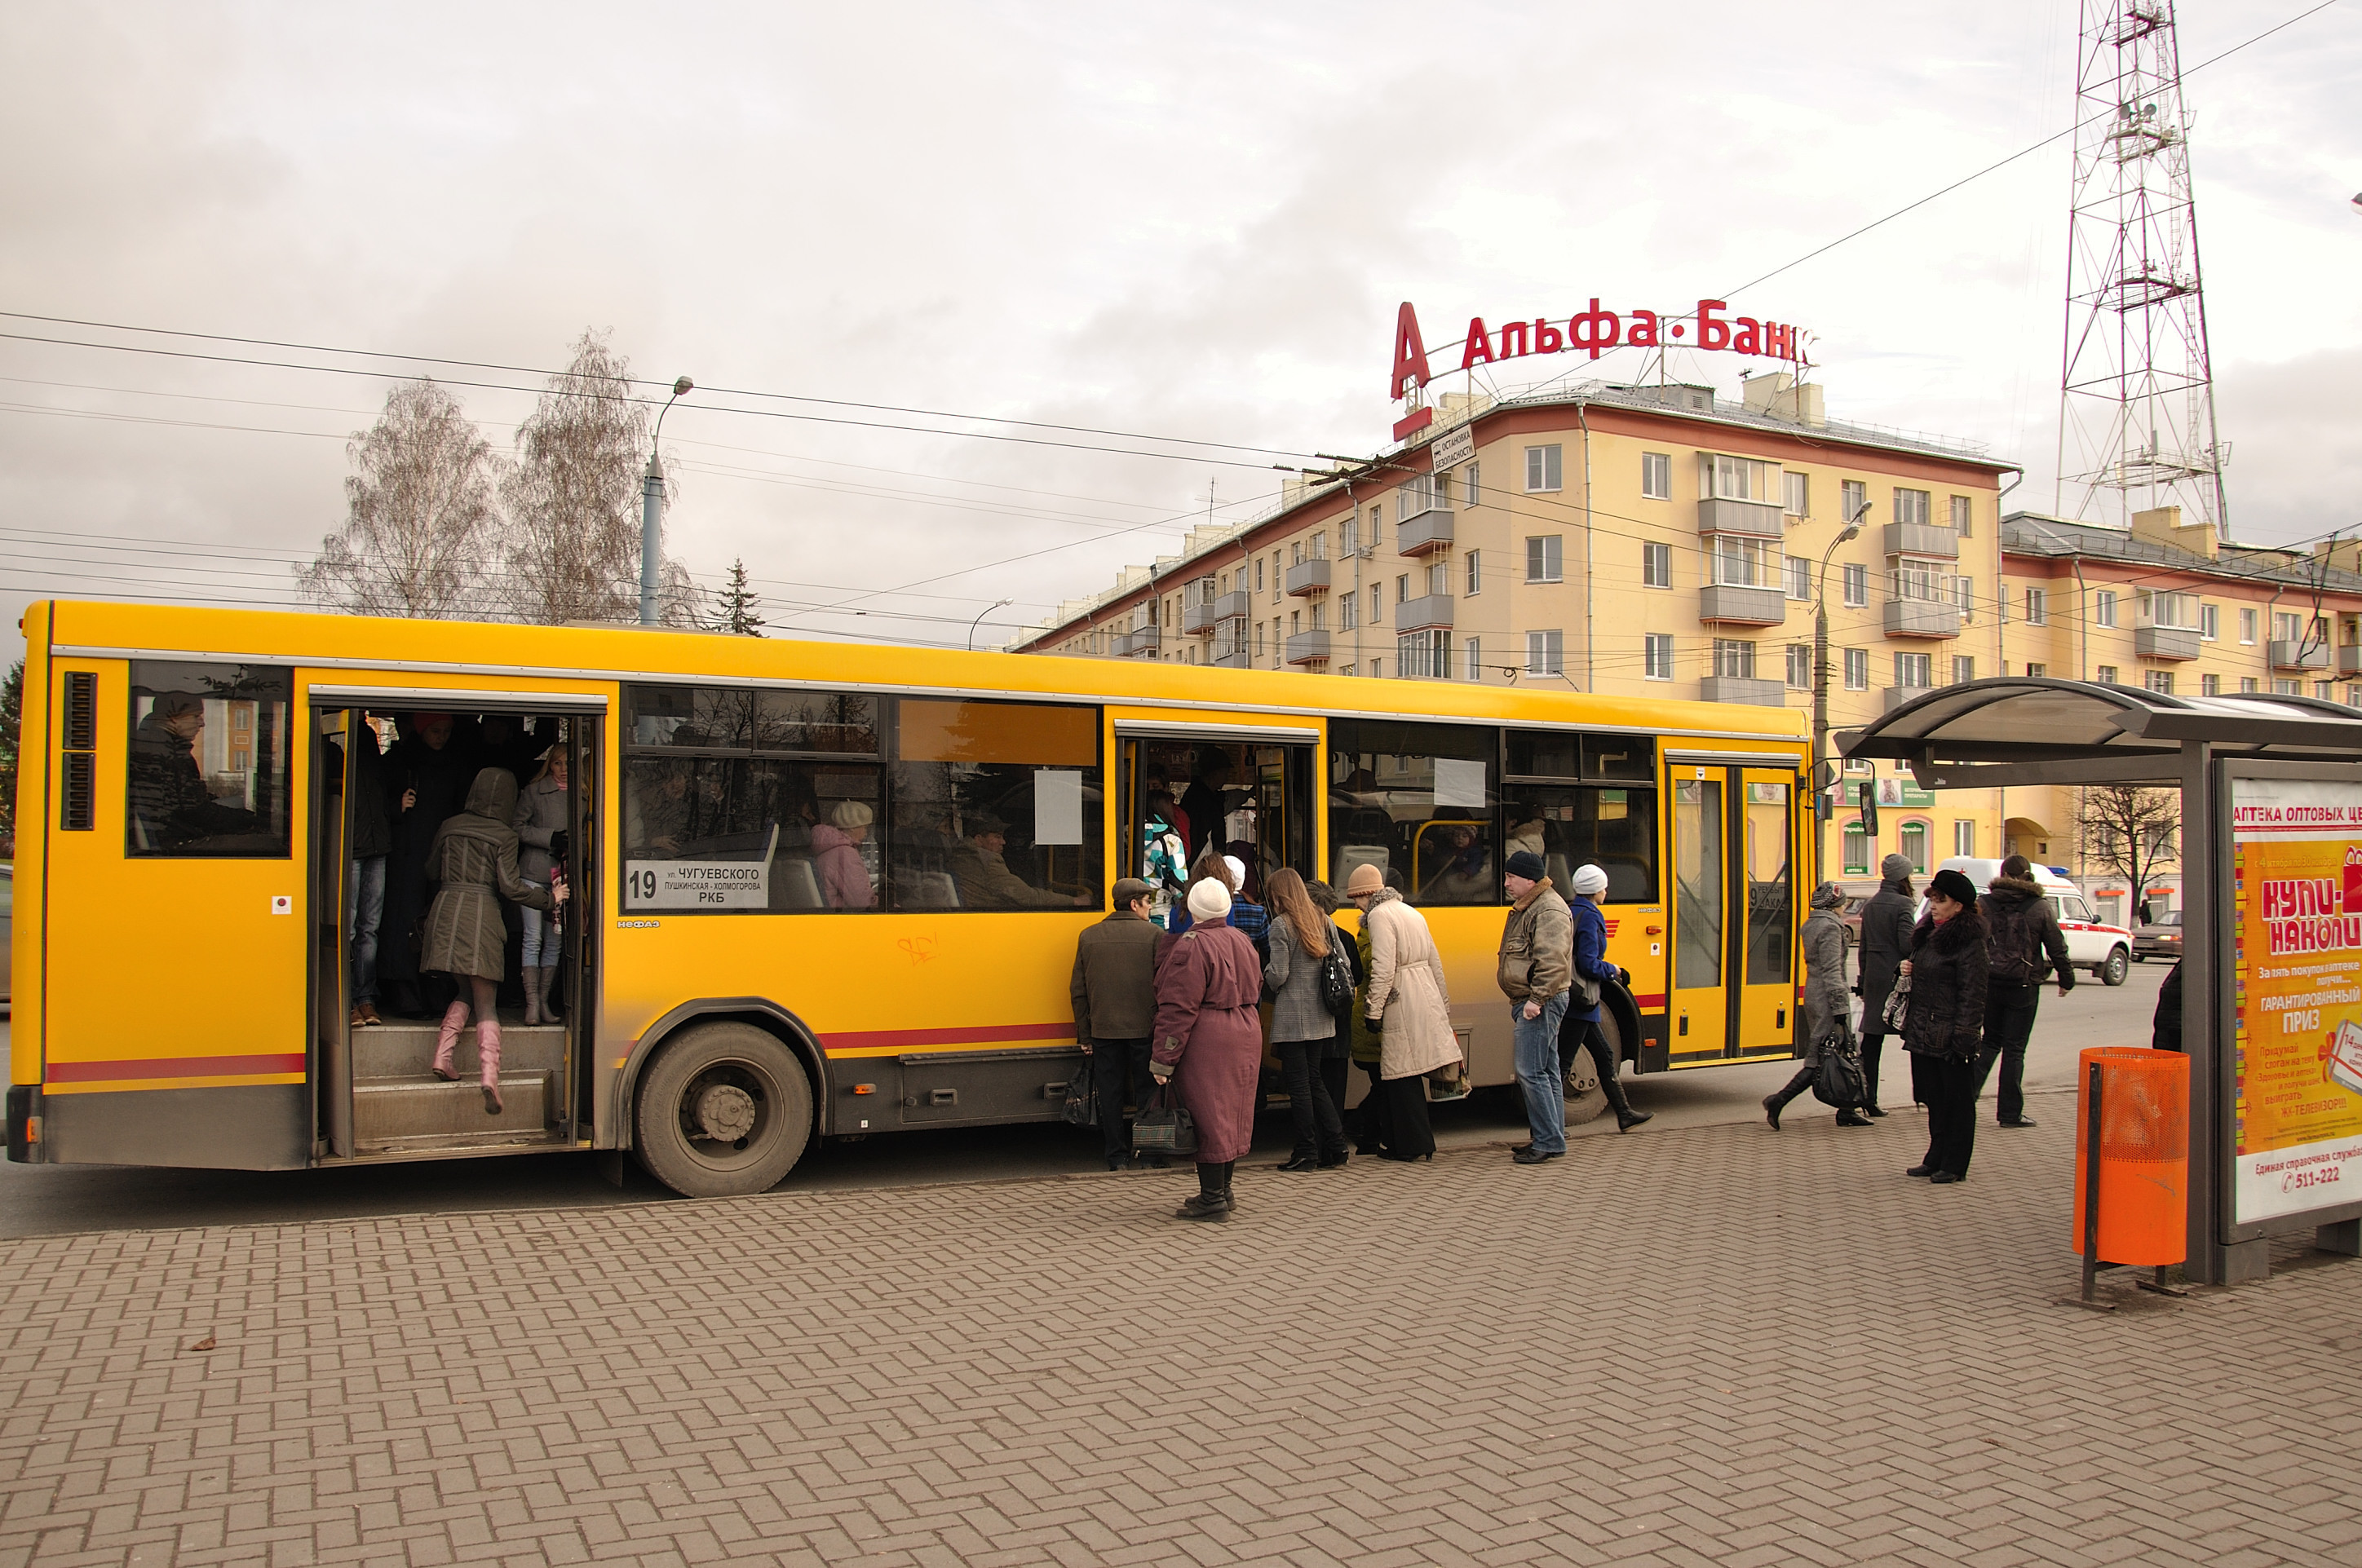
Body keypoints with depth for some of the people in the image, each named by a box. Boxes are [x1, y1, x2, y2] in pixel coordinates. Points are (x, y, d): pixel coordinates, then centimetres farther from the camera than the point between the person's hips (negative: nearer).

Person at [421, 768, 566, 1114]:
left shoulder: (450, 826, 10)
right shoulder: (504, 836, -2)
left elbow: (431, 870, 19)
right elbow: (510, 887, -7)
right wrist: (550, 898, 4)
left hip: (445, 909, 4)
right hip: (481, 914, -4)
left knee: (465, 992, 22)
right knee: (486, 1003, -1)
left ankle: (442, 1056, 9)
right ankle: (490, 1075, -15)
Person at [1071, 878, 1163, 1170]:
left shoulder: (1089, 937, 4)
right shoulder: (1152, 934, -6)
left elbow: (1078, 990, 5)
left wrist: (1084, 1035, 11)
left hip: (1103, 1030, 2)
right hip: (1143, 1028, -2)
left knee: (1110, 1095, 10)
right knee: (1146, 1092, 10)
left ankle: (1116, 1156, 13)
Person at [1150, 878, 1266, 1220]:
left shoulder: (1191, 946, -15)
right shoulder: (1242, 941, 10)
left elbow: (1179, 1009, -18)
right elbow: (1255, 990, 19)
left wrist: (1162, 1061, -16)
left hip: (1206, 1041, -8)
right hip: (1245, 1035, 8)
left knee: (1208, 1118, -2)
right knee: (1230, 1114, 15)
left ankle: (1212, 1199, 1)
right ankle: (1223, 1191, 25)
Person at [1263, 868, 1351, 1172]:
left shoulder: (1281, 925, -10)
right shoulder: (1324, 921, 8)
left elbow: (1277, 976, -14)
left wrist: (1265, 973, 7)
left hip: (1292, 1016, -6)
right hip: (1321, 1017, 6)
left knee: (1299, 1085, 0)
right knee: (1315, 1081, 15)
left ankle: (1306, 1154, 5)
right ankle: (1336, 1146, 12)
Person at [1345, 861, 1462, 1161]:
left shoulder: (1380, 915, -10)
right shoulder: (1412, 913, 18)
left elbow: (1383, 969, -19)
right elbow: (1435, 962, 20)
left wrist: (1372, 1010, -14)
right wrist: (1443, 1006, 26)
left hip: (1401, 1000, -9)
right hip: (1427, 996, 9)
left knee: (1402, 1075, 0)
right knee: (1409, 1074, 13)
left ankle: (1412, 1145, 4)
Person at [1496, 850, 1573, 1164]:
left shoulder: (1549, 909, -16)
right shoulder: (1525, 907, 18)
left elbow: (1553, 961, -25)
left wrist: (1536, 999, -26)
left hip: (1541, 1003, -11)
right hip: (1528, 1001, 11)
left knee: (1531, 1072, -11)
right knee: (1546, 1072, 13)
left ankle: (1549, 1142, -6)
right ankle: (1551, 1138, 19)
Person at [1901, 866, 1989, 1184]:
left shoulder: (1969, 941, -13)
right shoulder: (1926, 933, 12)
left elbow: (1972, 994, -16)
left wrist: (1963, 1036, -20)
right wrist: (1908, 969, 5)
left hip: (1951, 1036, -8)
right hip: (1923, 1033, 8)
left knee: (1957, 1102, 3)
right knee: (1934, 1099, 15)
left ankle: (1955, 1165, 11)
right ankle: (1936, 1158, 25)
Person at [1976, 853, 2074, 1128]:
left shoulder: (1984, 903, -2)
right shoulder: (2040, 907, -3)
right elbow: (2057, 948, 2)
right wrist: (2066, 979, 16)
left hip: (1989, 984, 2)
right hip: (2023, 987, -1)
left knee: (1991, 1041, 17)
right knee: (2014, 1049, 4)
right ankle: (2011, 1113, 8)